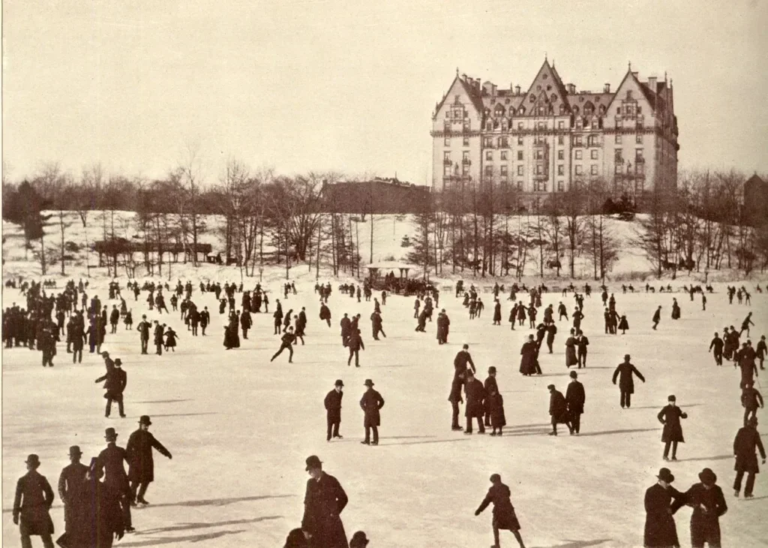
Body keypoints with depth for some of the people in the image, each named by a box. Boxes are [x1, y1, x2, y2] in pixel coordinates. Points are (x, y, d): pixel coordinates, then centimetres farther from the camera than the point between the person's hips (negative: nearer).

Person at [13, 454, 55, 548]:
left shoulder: (22, 480, -7)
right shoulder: (41, 479, -2)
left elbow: (18, 497, -7)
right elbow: (50, 495, 1)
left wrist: (15, 514, -2)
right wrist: (46, 507, 17)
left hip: (27, 512, -2)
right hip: (41, 511, 2)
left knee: (25, 537, 8)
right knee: (46, 537, 8)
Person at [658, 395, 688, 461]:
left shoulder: (677, 408, 9)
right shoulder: (666, 408, -4)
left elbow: (682, 416, 10)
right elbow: (659, 416, -2)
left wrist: (684, 414, -12)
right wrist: (664, 422, -11)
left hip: (676, 428, 5)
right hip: (669, 428, -5)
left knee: (675, 442, 3)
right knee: (668, 442, -11)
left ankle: (674, 456, 9)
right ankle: (665, 456, -1)